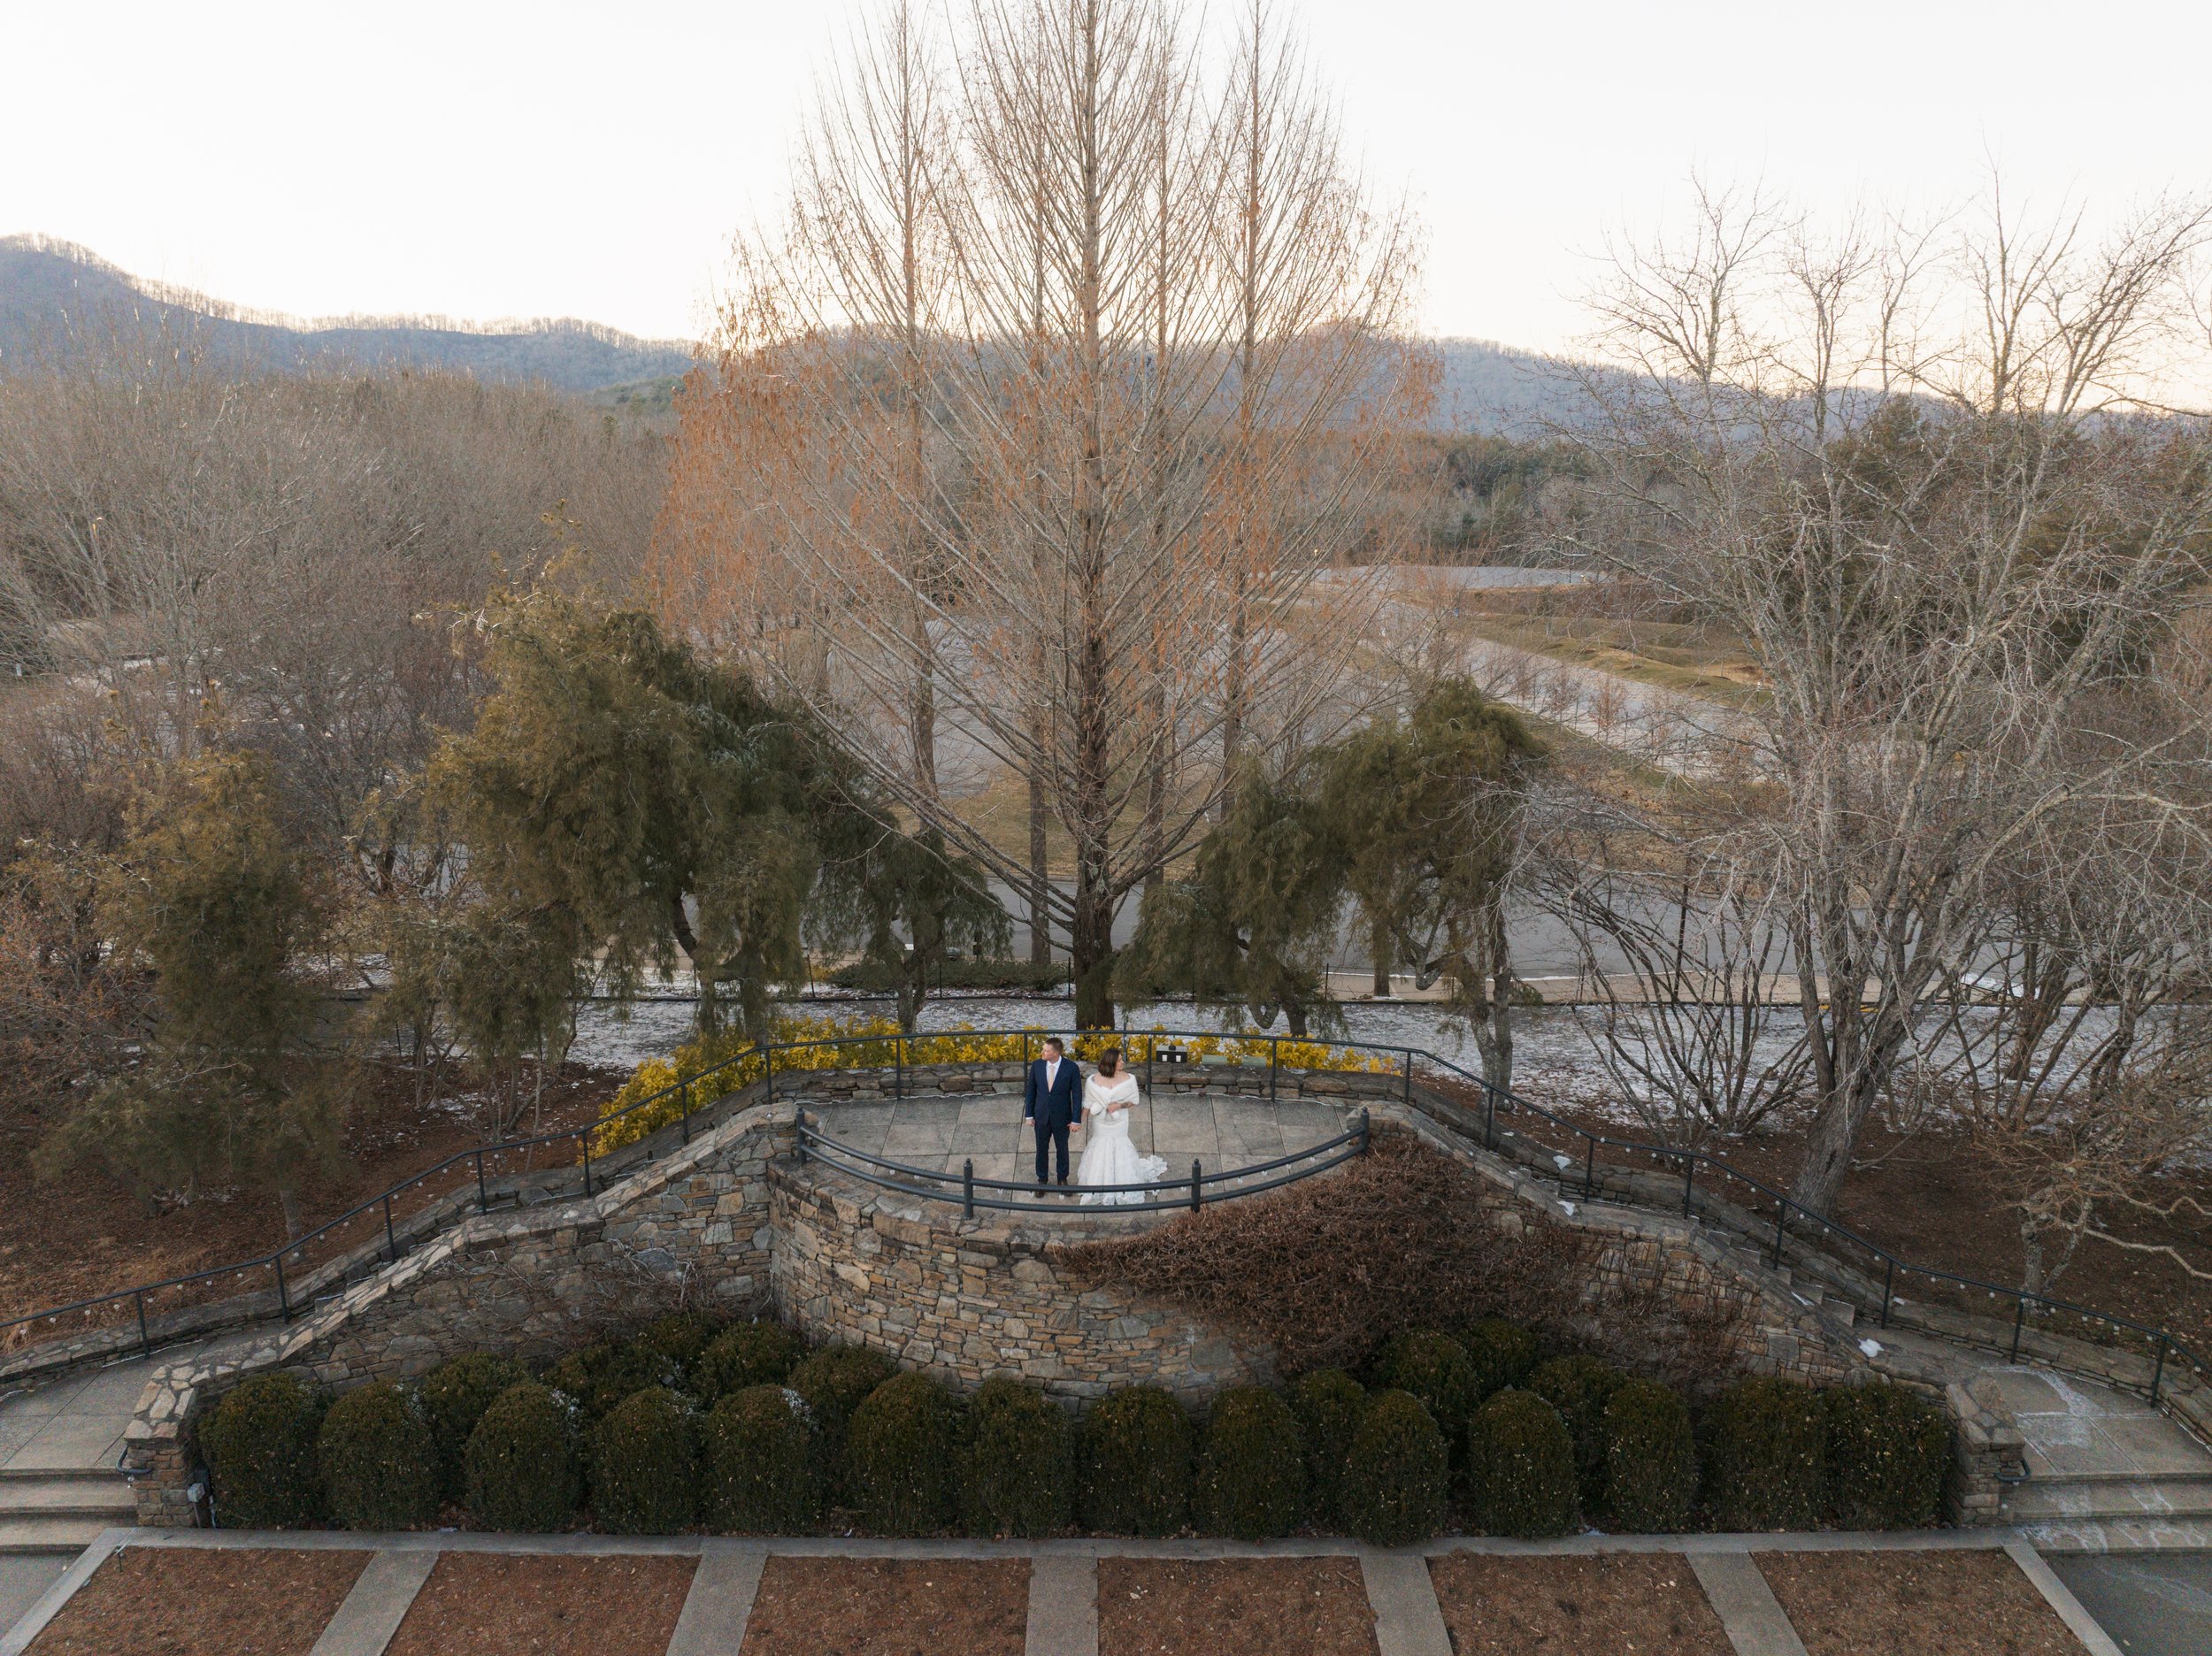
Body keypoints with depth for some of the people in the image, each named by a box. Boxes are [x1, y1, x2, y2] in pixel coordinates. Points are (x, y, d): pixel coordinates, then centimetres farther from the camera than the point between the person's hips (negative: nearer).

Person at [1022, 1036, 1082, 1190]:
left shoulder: (1071, 1068, -16)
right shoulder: (1037, 1065, -9)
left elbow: (1076, 1095, -11)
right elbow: (1030, 1091, 1)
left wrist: (1076, 1120, -11)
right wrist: (1029, 1114, 0)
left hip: (1061, 1117, -2)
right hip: (1041, 1116, 2)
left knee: (1062, 1149, 15)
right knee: (1041, 1149, 14)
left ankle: (1063, 1177, 36)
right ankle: (1041, 1179, 32)